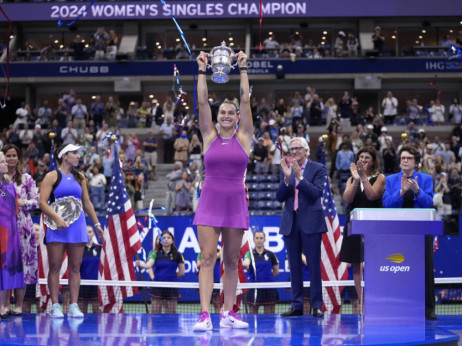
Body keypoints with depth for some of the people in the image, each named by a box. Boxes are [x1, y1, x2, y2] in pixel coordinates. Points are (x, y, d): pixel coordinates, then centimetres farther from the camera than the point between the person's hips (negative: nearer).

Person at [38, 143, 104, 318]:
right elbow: (42, 202, -9)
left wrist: (96, 224, 16)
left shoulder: (80, 178, 14)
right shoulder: (52, 176, -1)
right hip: (57, 226, -4)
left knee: (75, 267, 2)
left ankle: (74, 306, 4)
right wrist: (57, 218, -21)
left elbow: (87, 203, 20)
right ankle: (55, 306, 1)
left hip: (77, 226, 4)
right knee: (55, 267, -3)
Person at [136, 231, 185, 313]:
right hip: (157, 287, 0)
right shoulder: (155, 253, 2)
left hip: (171, 288, 1)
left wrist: (171, 276, 5)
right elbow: (148, 265, -17)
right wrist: (140, 264, -36)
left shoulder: (177, 255, 3)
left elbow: (182, 272, 9)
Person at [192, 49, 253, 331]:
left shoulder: (244, 137, 6)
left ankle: (228, 314, 15)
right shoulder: (209, 136, 6)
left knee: (232, 261, 7)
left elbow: (246, 100, 0)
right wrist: (202, 72, -2)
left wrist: (243, 70, 0)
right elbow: (202, 101, 1)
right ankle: (205, 315, -12)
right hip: (210, 201, -1)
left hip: (236, 202, 1)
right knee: (207, 258, -8)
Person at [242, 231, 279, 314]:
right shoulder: (250, 253, 2)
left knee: (269, 316, 2)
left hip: (268, 287, 1)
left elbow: (276, 271, 15)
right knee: (253, 313, 2)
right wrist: (245, 264, -42)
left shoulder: (270, 254, 5)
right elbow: (246, 262, -21)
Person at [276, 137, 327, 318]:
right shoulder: (286, 169, 11)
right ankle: (296, 305, 12)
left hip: (311, 221, -4)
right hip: (290, 221, 4)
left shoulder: (318, 169, 0)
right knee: (294, 265, 7)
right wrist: (287, 178, -11)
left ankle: (317, 306, 0)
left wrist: (299, 177, -19)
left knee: (314, 265, -4)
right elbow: (279, 197, 3)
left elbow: (316, 193, -13)